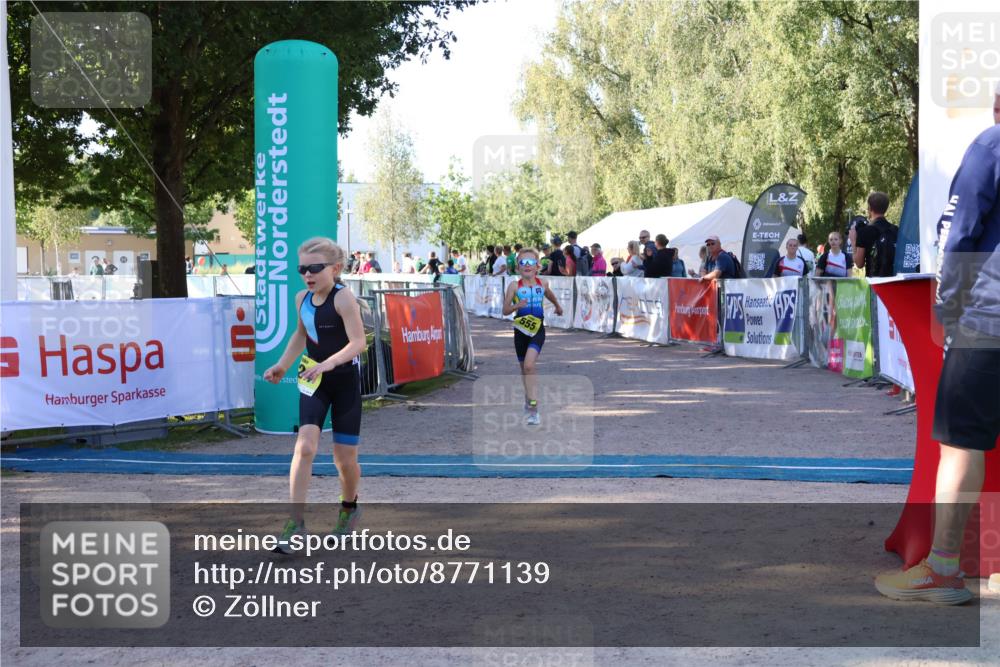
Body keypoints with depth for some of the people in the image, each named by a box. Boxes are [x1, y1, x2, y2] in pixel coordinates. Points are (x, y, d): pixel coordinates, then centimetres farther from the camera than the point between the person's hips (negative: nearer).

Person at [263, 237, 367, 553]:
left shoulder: (343, 297, -18)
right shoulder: (302, 299, 1)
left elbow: (358, 342, -27)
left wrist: (329, 362, -41)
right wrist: (283, 364, 10)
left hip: (346, 380, -4)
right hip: (314, 380, 4)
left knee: (345, 459, 5)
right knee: (305, 446, -13)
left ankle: (349, 507, 35)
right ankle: (296, 521, -11)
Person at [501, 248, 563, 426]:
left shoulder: (542, 284, -1)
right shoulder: (514, 286, -6)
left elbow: (550, 295, 23)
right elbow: (505, 310, -6)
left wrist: (558, 306, 40)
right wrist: (517, 306, -25)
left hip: (538, 330, -1)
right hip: (521, 331, 1)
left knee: (529, 365, -21)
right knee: (524, 368, 15)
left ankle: (533, 408, -19)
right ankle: (529, 400, 40)